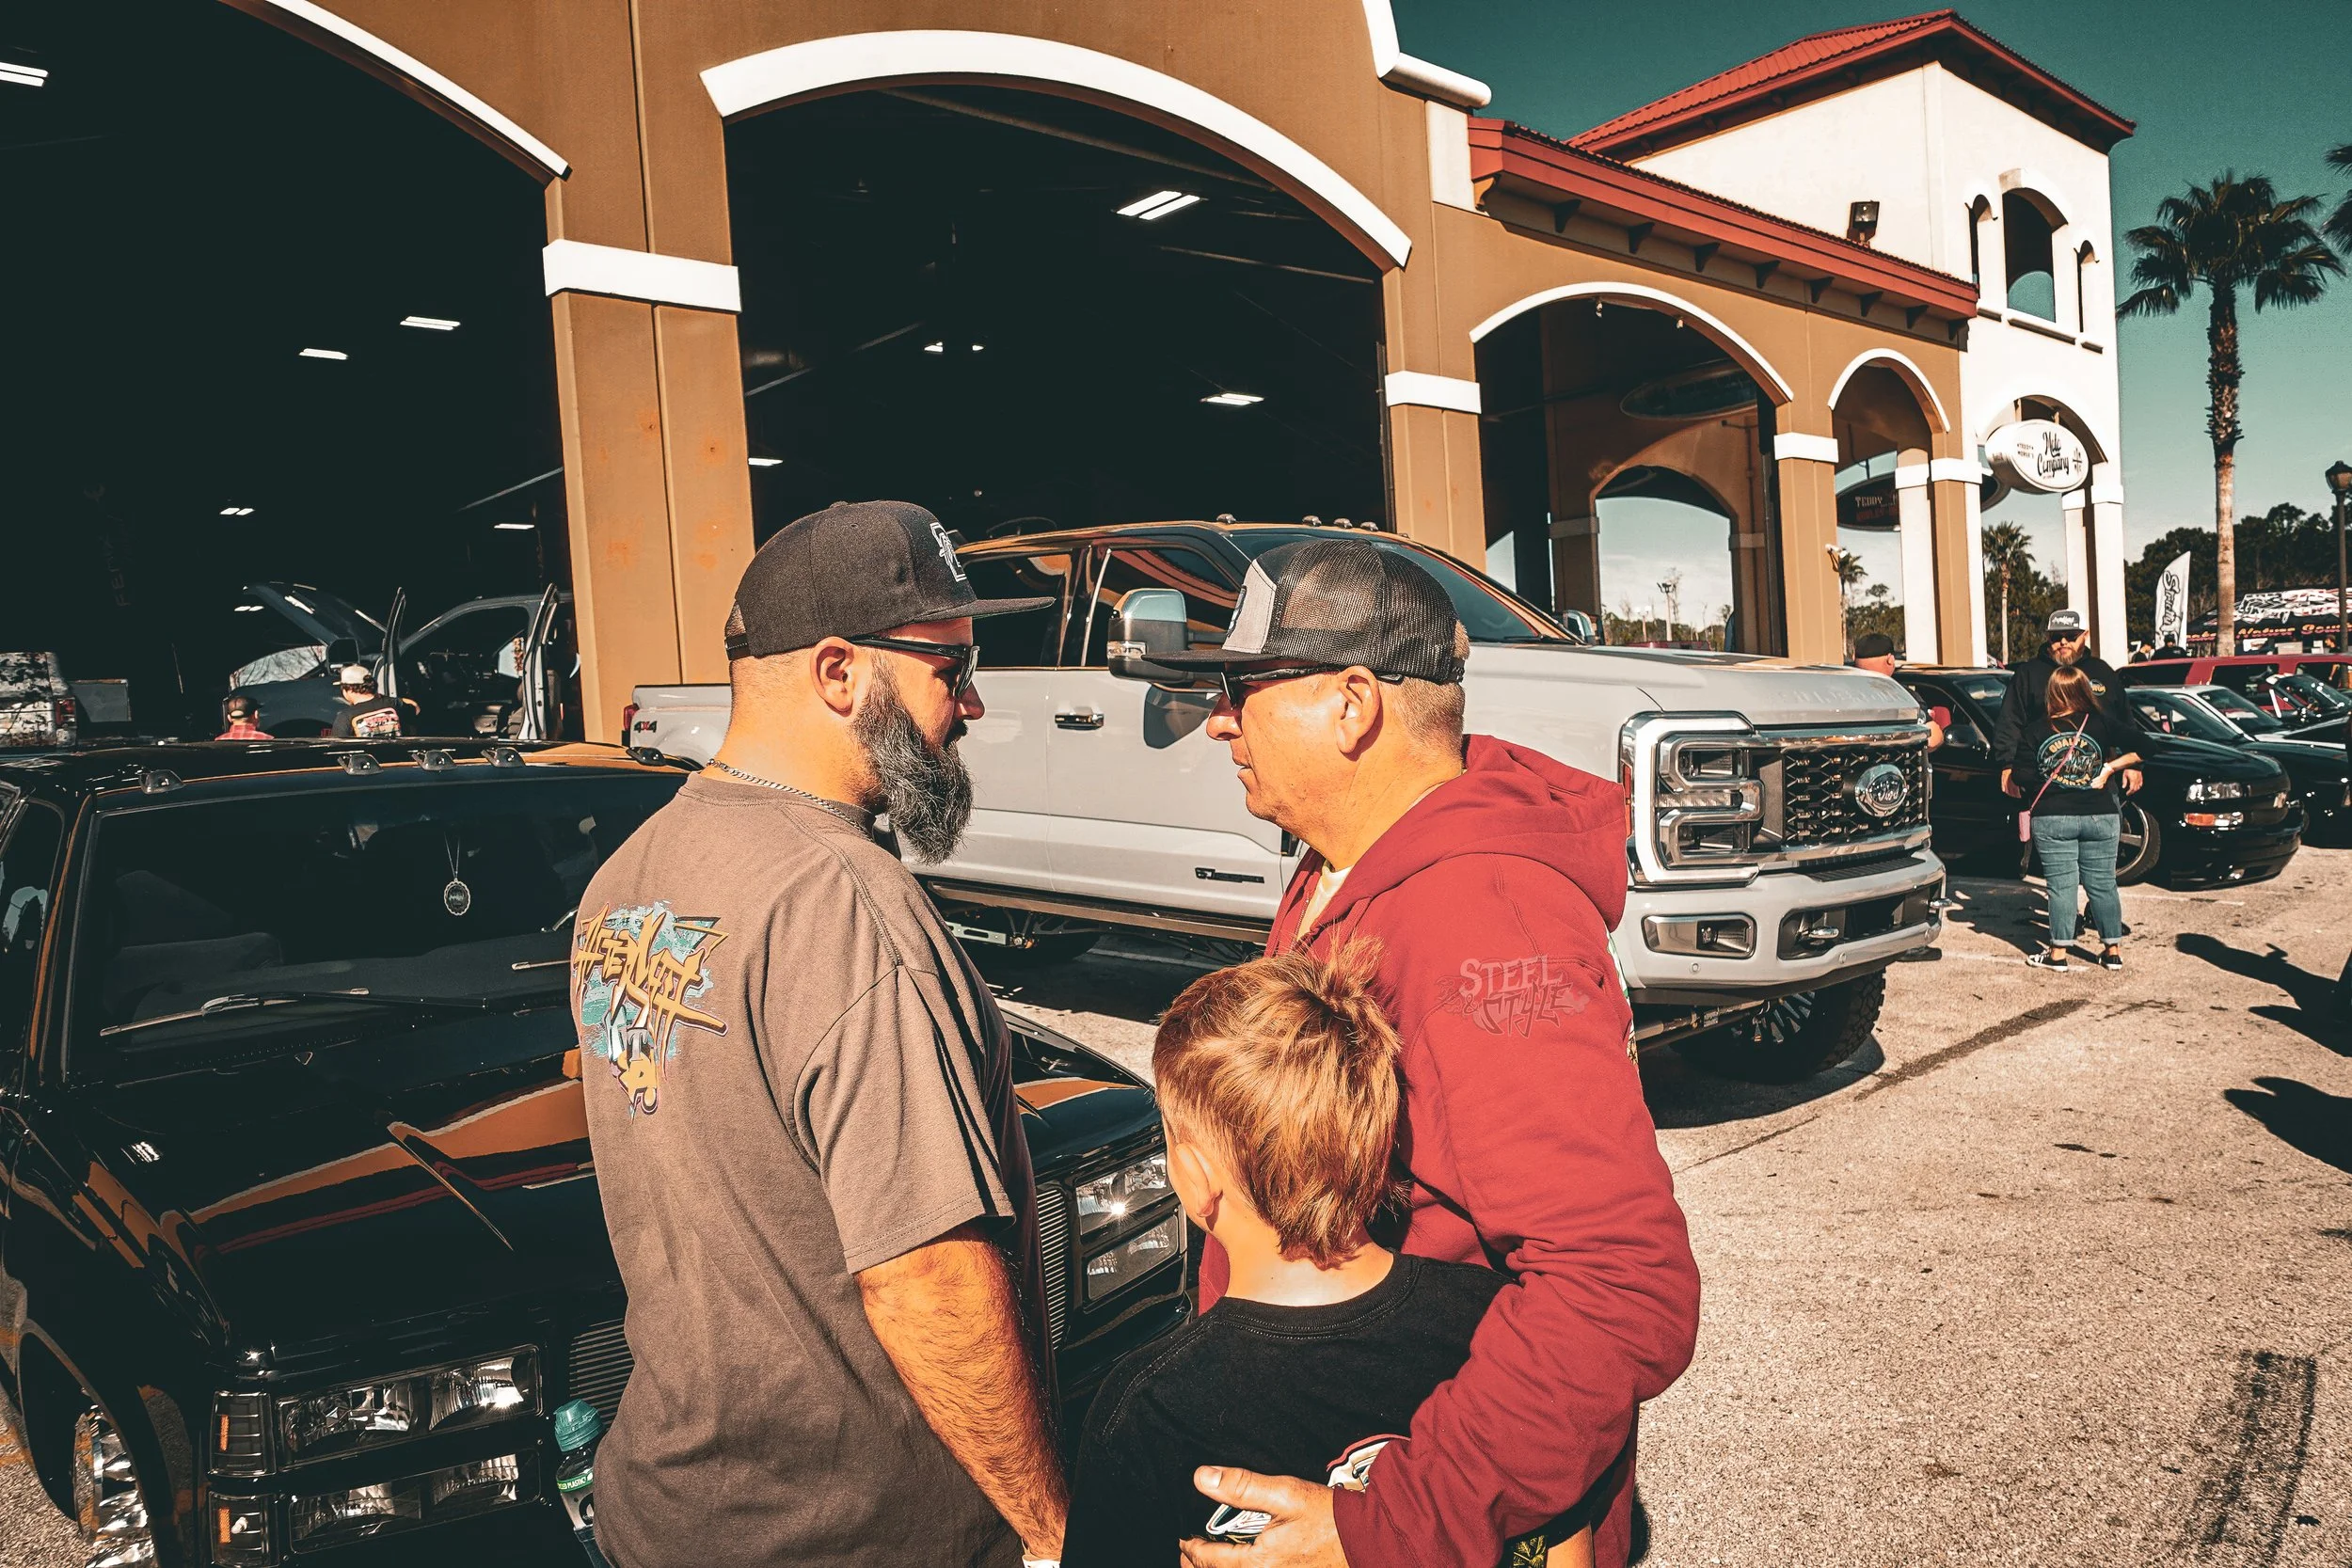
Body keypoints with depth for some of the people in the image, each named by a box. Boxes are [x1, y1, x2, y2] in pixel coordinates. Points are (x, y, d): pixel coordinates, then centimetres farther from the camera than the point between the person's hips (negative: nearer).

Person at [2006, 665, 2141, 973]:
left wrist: (2008, 771, 16)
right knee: (2103, 883, 9)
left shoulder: (2035, 731, -3)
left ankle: (2058, 954, 5)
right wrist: (2111, 767, 2)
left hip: (2052, 820, -1)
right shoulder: (2101, 724, 0)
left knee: (2061, 886, 3)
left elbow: (2022, 775, -4)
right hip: (2100, 817, 1)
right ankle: (2113, 951, 16)